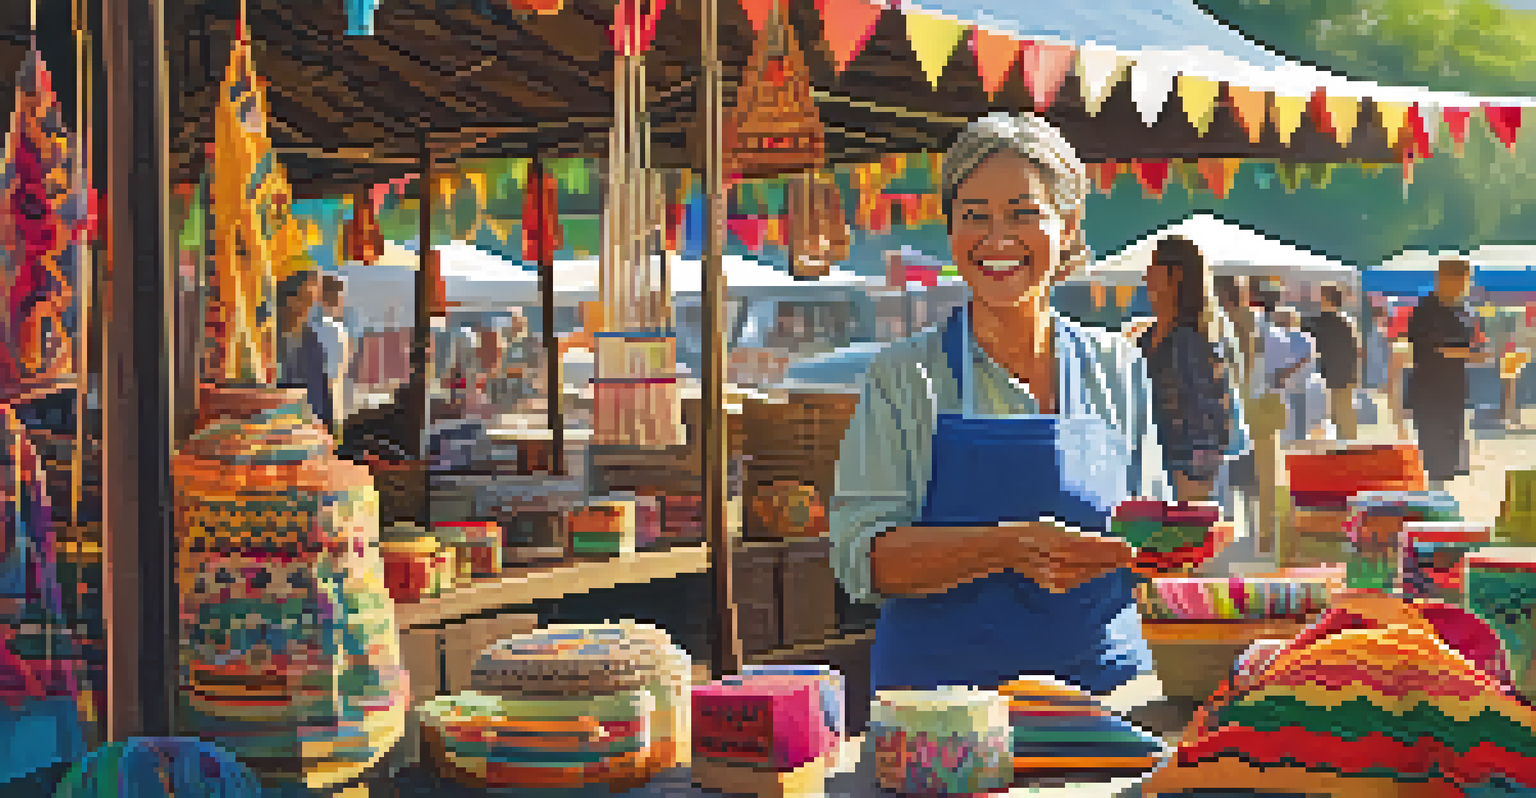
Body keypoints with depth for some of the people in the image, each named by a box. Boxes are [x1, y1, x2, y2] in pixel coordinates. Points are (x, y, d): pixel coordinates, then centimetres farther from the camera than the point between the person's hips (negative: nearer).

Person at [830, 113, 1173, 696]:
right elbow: (860, 559, -7)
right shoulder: (904, 376, 2)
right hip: (941, 686, -2)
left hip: (1103, 680, 2)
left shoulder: (1119, 370, 10)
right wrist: (1012, 546, -19)